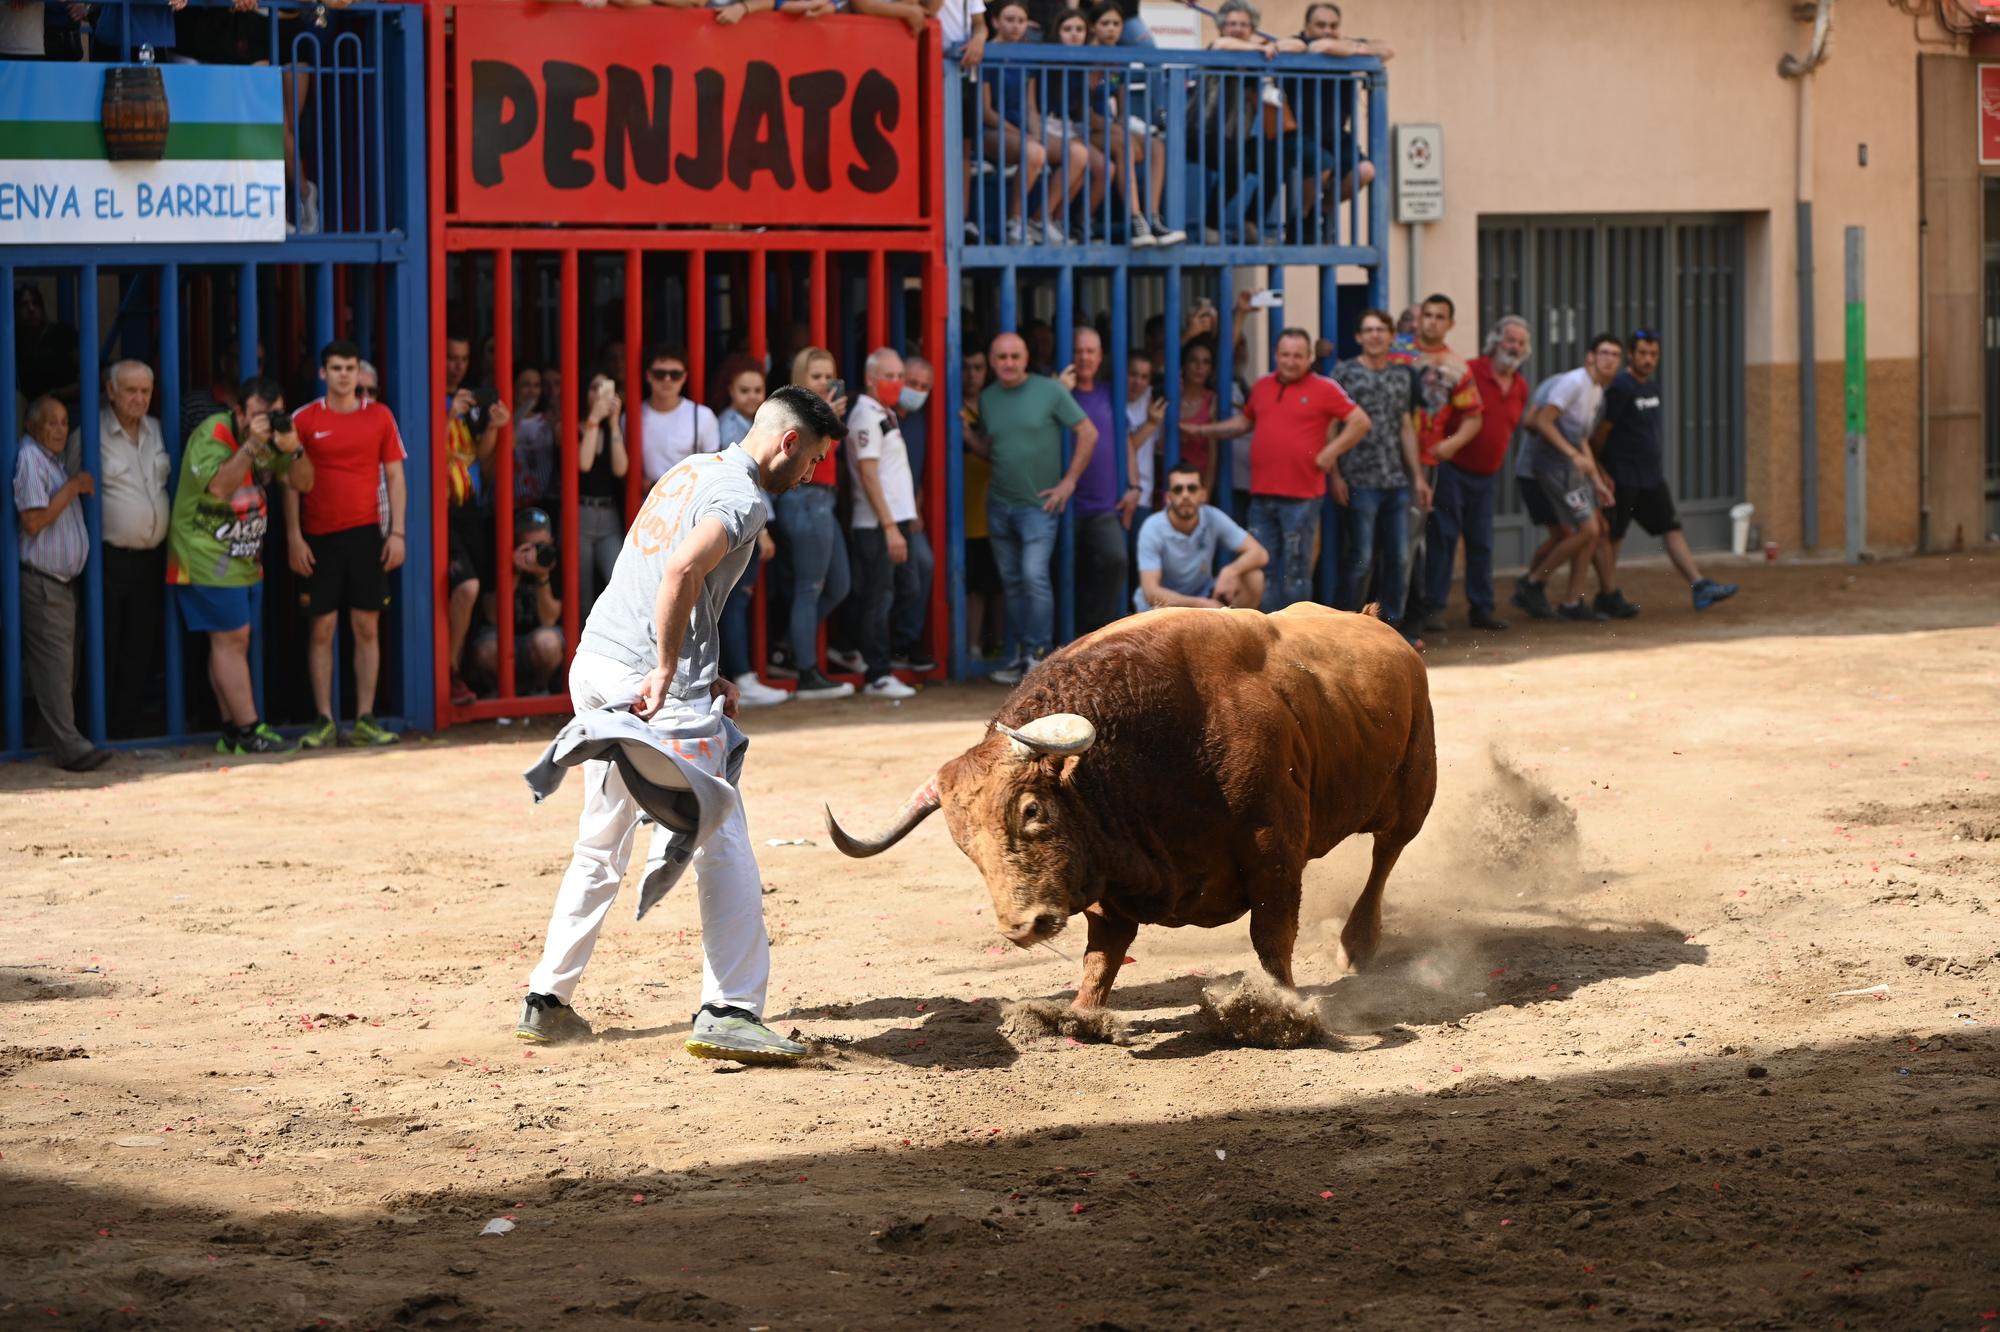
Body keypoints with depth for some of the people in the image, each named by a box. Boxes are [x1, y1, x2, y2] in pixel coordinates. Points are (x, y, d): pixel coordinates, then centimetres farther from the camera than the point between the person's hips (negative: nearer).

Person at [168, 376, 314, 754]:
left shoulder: (270, 437, 9)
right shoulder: (212, 434, -14)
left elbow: (302, 483, 4)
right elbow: (219, 487, -28)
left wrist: (293, 449, -15)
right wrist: (251, 445, -31)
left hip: (242, 558, 8)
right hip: (208, 556, -8)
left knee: (230, 643, 10)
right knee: (232, 638, -10)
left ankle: (232, 732, 13)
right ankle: (248, 731, -10)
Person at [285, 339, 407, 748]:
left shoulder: (379, 416, 6)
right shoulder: (304, 420, 2)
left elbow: (395, 476, 7)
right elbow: (291, 482, 3)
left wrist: (397, 532, 0)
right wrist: (294, 537, -4)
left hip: (366, 533, 1)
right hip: (319, 538, -1)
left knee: (367, 627, 2)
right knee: (322, 628, 0)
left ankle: (365, 719, 6)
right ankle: (324, 721, 4)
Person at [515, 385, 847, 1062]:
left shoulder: (693, 470, 20)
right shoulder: (742, 497, -10)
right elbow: (683, 569, -27)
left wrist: (699, 677, 21)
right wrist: (667, 674, -24)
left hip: (594, 667, 9)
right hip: (651, 683, -9)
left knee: (600, 848, 19)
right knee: (724, 845, -5)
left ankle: (547, 1001, 22)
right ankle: (728, 1009, -12)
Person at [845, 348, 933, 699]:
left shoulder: (886, 415, 17)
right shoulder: (867, 417, -13)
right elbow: (868, 475, -18)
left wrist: (907, 518, 17)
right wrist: (890, 527, -22)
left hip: (898, 521, 9)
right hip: (877, 525, -9)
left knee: (910, 590, 12)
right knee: (879, 600, -4)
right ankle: (878, 676, 0)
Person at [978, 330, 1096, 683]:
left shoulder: (1049, 391, -7)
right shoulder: (987, 398, 7)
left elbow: (1088, 434, -3)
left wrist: (1068, 482, -6)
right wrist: (968, 438, -3)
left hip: (1038, 504, -5)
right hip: (999, 504, 5)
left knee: (1034, 575, -16)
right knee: (1012, 581, 8)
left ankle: (1039, 654, -9)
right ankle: (1022, 655, 15)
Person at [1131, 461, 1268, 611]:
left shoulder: (1213, 518, -14)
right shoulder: (1152, 529, -23)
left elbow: (1260, 554, -16)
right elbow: (1152, 593, -29)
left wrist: (1230, 571, -37)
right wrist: (1202, 604, -38)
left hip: (1202, 593, 4)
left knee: (1253, 578, -20)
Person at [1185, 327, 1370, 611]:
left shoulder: (1324, 389, -3)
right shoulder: (1261, 387, 13)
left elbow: (1361, 422, -3)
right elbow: (1243, 422, 27)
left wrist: (1331, 452, -10)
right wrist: (1201, 430, 24)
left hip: (1301, 495, -5)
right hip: (1262, 494, 5)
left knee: (1296, 570, 0)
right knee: (1264, 570, 8)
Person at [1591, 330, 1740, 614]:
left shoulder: (1653, 387, 12)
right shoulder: (1620, 387, -14)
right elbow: (1600, 432, -14)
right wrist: (1598, 471, -11)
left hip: (1652, 477, 8)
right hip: (1622, 478, -8)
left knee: (1672, 529, 1)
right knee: (1610, 536, 1)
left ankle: (1699, 586, -3)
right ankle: (1609, 596, 8)